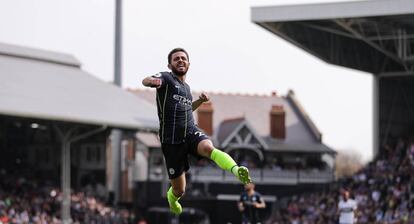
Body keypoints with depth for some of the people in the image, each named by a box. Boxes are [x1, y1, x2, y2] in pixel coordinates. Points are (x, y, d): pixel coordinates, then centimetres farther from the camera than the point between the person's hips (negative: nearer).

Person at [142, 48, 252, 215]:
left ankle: (237, 171, -59)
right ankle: (171, 196, 41)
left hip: (191, 132, 4)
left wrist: (200, 101, 21)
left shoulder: (186, 87, 22)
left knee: (208, 148, -34)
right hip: (172, 139, -4)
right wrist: (152, 81, -44)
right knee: (179, 190, 3)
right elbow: (146, 81, -20)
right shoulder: (166, 78, 2)